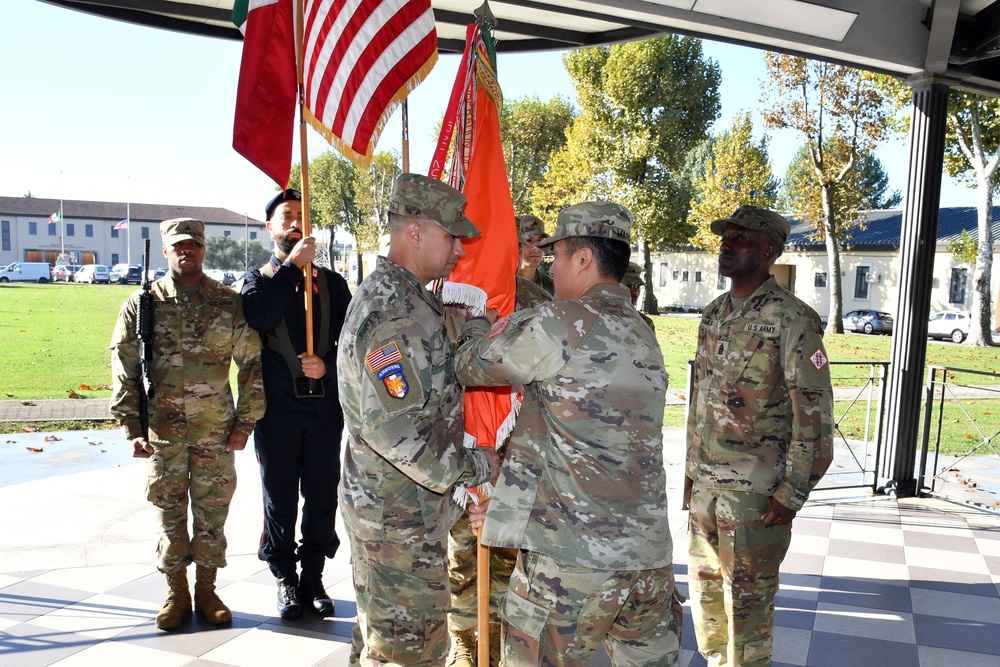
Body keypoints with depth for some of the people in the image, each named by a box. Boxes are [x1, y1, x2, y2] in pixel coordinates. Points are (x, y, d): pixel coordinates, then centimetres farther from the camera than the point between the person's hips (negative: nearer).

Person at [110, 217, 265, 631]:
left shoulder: (229, 304, 0)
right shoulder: (142, 304, 1)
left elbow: (252, 364, 3)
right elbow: (124, 367, 2)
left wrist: (245, 422, 0)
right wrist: (132, 426, -4)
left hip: (216, 430, 0)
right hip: (163, 430, 0)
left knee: (212, 514, 8)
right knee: (170, 514, 10)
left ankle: (206, 591, 26)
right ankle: (176, 593, 27)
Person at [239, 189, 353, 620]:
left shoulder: (331, 283, 10)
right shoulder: (258, 278, 6)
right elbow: (257, 316, -17)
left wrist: (329, 364, -10)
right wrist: (291, 267, -16)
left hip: (325, 407, 2)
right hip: (277, 408, -1)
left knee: (322, 496, 8)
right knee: (280, 499, 8)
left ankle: (313, 577, 24)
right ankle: (286, 580, 23)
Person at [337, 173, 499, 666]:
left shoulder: (408, 299, 10)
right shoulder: (391, 313, -24)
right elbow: (393, 427, -31)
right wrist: (471, 467, -20)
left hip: (391, 509, 10)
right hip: (400, 518, -10)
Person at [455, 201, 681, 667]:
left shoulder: (562, 322, -14)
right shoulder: (643, 337, 11)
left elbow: (473, 365, -1)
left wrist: (475, 322, 21)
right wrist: (510, 500, 21)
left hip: (571, 557, -7)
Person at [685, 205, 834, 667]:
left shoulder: (791, 319, -13)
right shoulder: (714, 314, 9)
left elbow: (814, 413, -14)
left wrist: (791, 495, -15)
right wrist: (692, 468, 15)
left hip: (757, 488, -7)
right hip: (707, 482, 7)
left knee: (747, 594, 5)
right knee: (704, 583, 18)